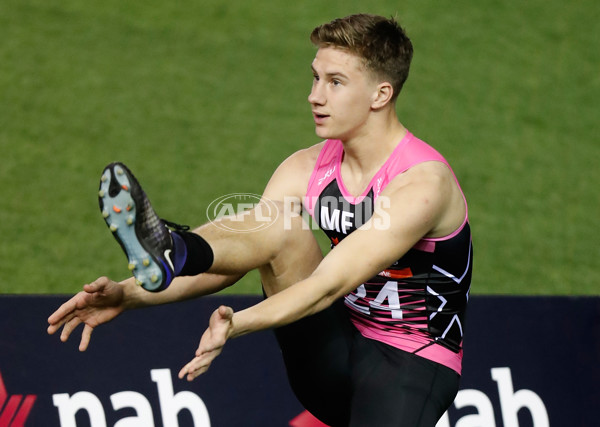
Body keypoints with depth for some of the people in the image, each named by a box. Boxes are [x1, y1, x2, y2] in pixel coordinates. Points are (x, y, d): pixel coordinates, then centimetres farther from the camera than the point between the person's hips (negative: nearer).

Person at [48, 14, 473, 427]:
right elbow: (229, 261, -4)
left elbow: (329, 284, -28)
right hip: (335, 356, 4)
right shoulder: (308, 170, 2)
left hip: (410, 364, -4)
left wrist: (238, 324, -41)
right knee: (280, 226, -19)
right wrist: (130, 295, -17)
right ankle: (170, 252, -44)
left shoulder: (422, 183, -19)